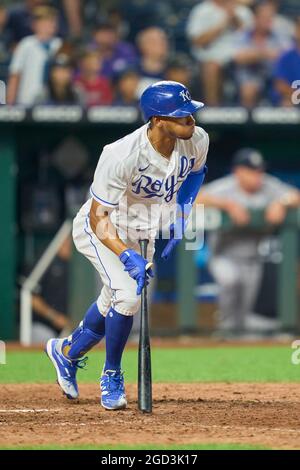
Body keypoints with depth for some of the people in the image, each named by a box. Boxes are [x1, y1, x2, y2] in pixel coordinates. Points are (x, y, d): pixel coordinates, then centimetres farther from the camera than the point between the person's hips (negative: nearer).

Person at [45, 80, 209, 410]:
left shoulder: (197, 141, -19)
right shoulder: (122, 156, -37)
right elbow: (98, 217, -30)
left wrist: (180, 217, -6)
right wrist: (128, 257, -42)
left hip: (143, 234, 6)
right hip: (100, 231, -6)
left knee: (114, 304, 19)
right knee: (128, 294, -25)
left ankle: (68, 351, 48)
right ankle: (111, 376, -3)